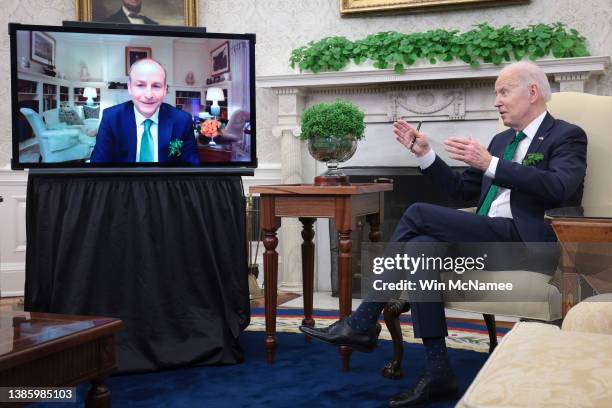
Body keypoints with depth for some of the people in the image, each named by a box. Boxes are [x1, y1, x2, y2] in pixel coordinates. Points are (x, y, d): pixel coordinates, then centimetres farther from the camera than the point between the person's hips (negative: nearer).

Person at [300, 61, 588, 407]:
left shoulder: (567, 136, 1)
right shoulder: (502, 140, 24)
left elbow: (560, 187, -20)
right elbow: (462, 189, 25)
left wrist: (490, 163, -25)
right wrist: (425, 153, 12)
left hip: (523, 242, -7)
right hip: (486, 240, 7)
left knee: (418, 214, -21)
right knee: (420, 248, -24)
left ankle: (364, 322, -14)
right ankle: (438, 372, -21)